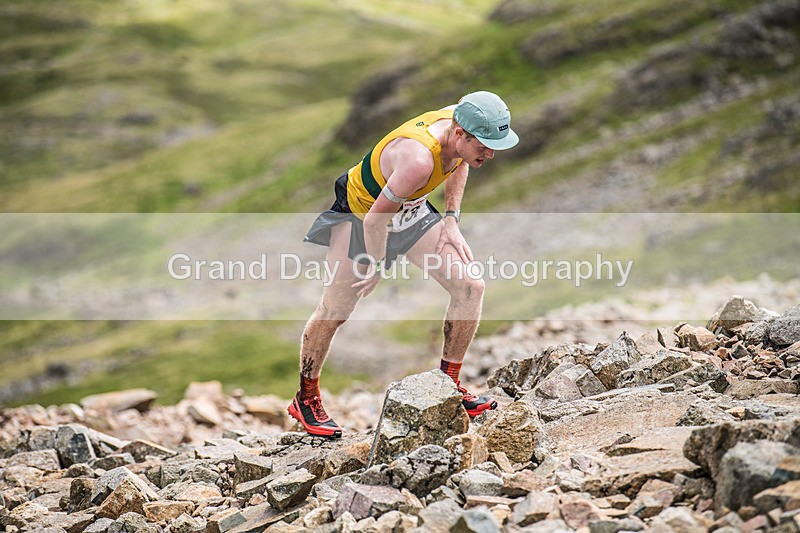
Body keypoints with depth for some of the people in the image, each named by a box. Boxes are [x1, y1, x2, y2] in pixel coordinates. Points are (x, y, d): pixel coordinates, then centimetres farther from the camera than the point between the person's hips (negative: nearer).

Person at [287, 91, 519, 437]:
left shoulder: (462, 122, -18)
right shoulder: (419, 159, -42)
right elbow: (375, 219, -33)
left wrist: (451, 220, 0)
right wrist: (377, 267, -17)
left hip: (412, 212, 7)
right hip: (359, 215, -7)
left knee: (470, 287, -4)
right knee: (334, 312, 0)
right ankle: (305, 400, 21)